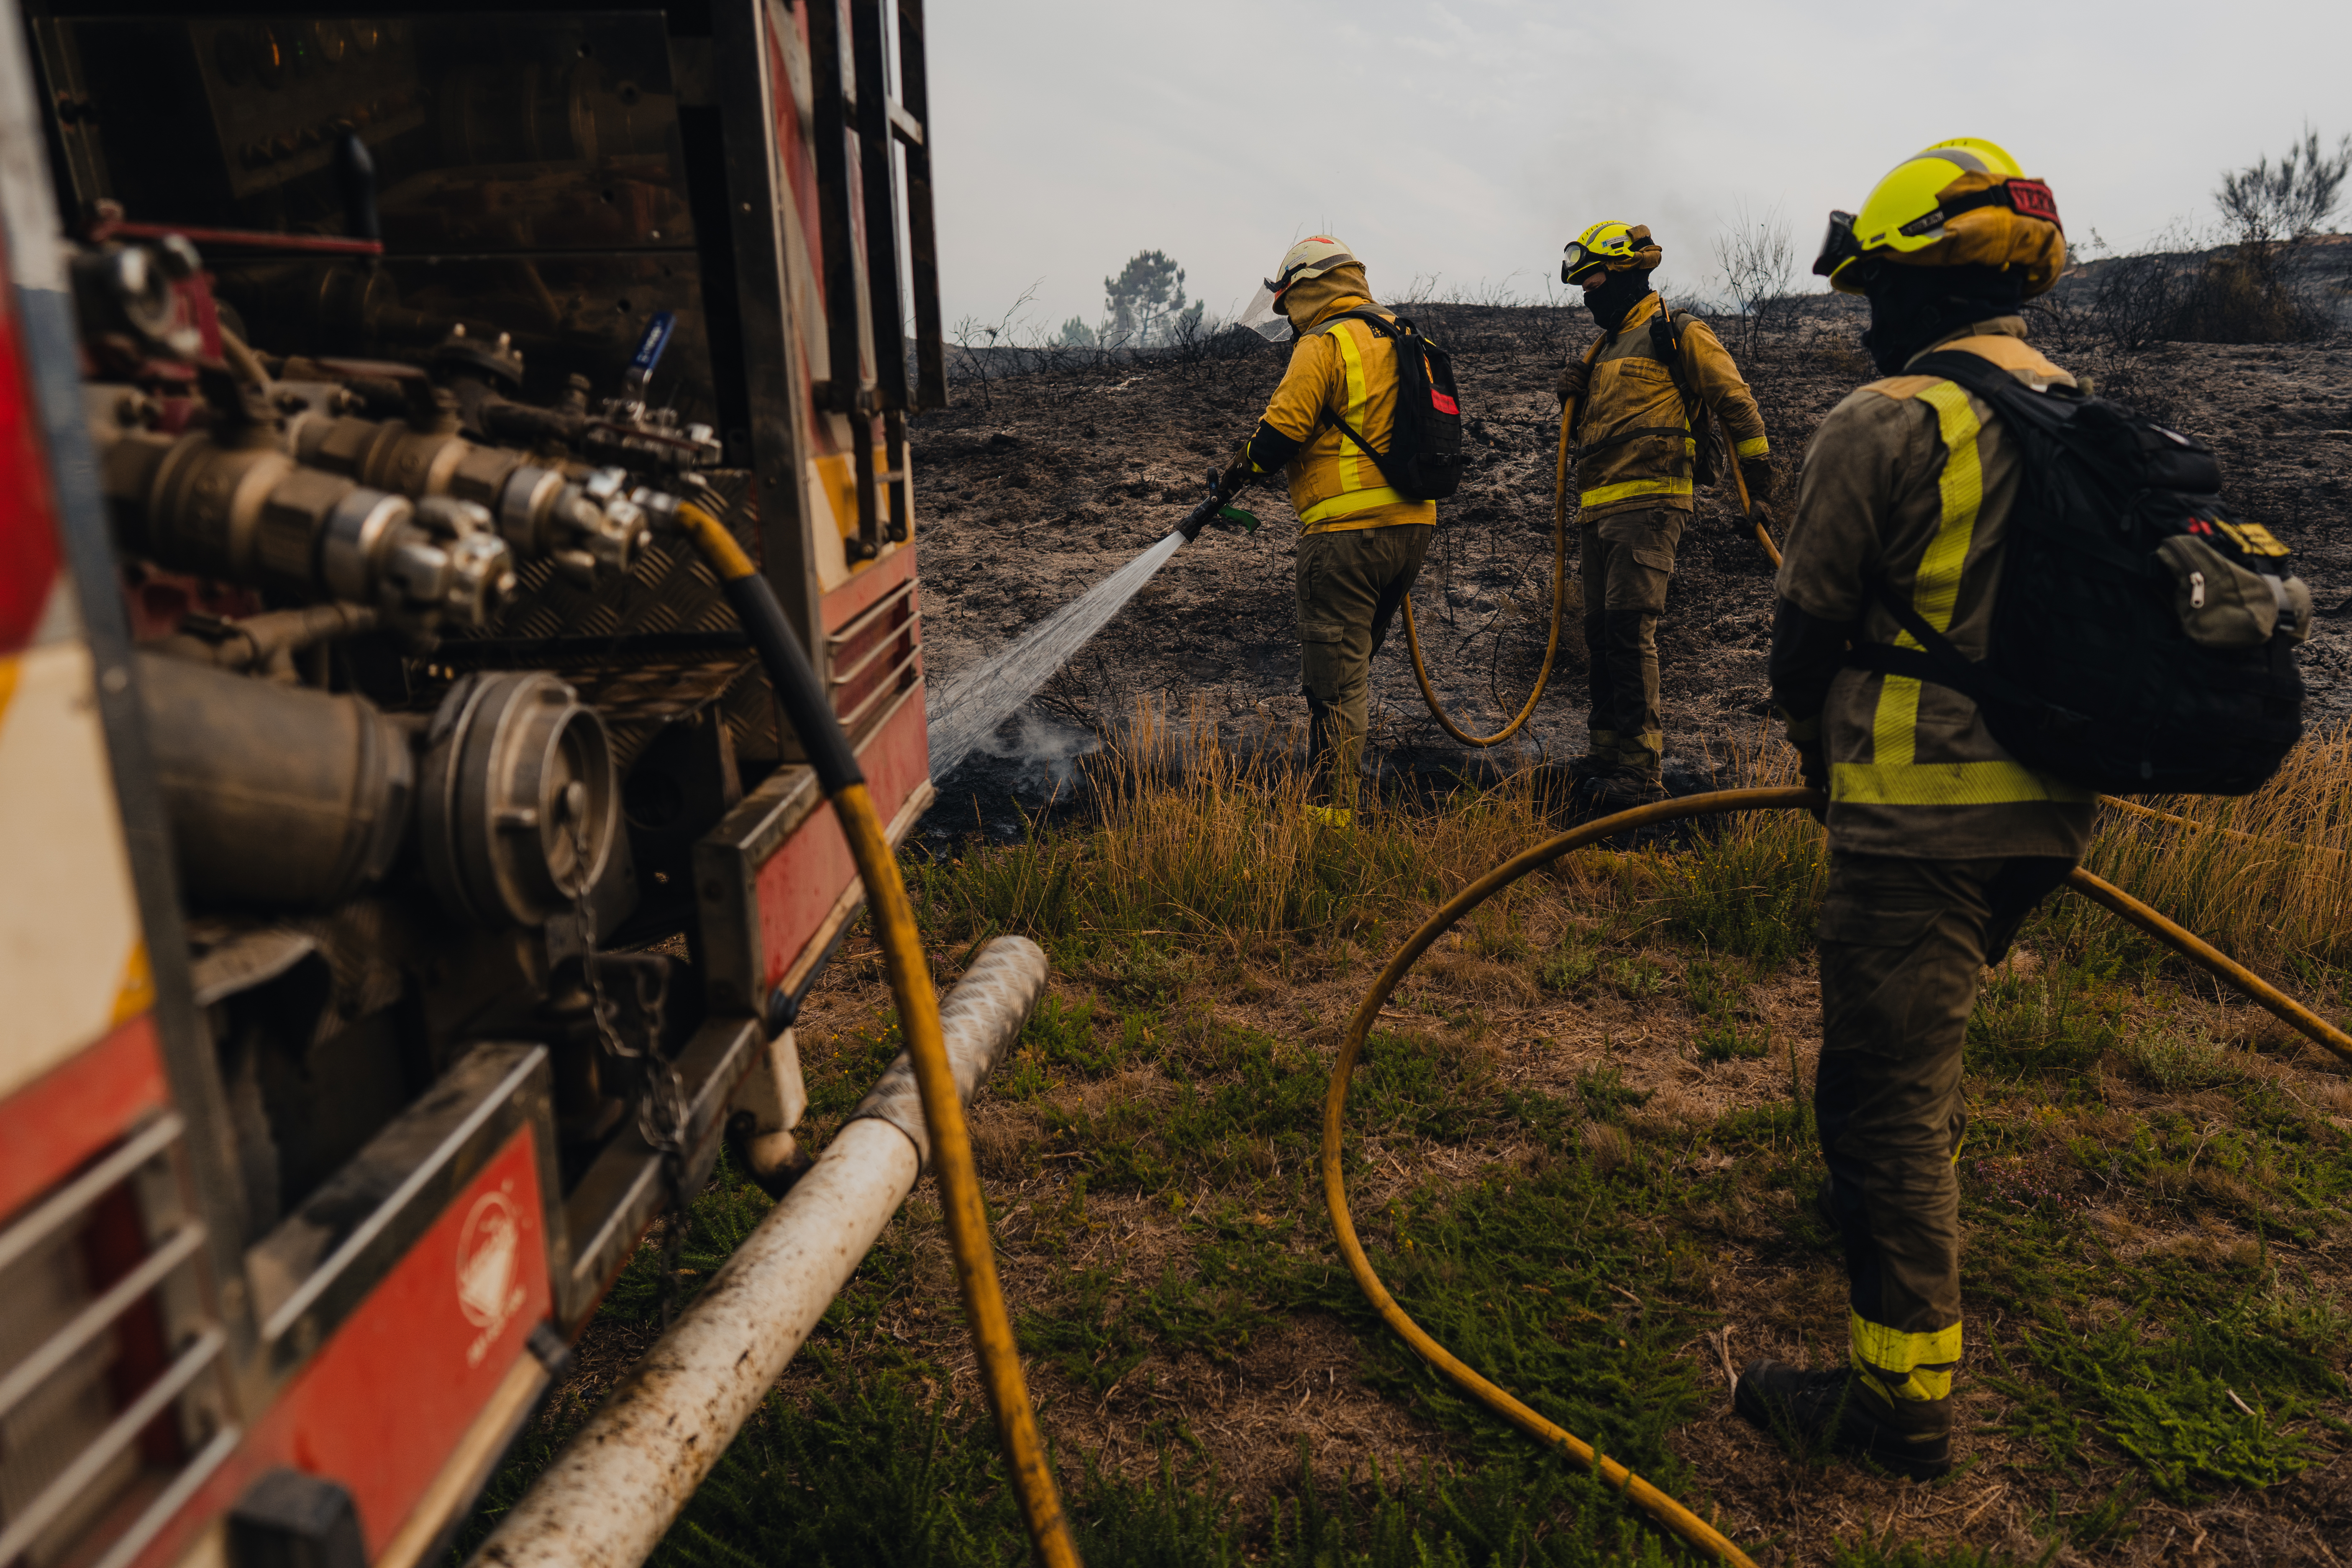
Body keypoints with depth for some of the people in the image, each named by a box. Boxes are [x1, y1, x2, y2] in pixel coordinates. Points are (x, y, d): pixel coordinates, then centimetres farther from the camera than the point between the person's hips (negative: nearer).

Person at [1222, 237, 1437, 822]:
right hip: (1414, 522, 8)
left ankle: (1333, 810, -2)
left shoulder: (1324, 344, -9)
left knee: (1333, 677, -4)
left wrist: (1237, 472, 2)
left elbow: (1282, 429, -15)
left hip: (1348, 528, -8)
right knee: (1355, 665, 18)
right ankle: (1344, 787, 23)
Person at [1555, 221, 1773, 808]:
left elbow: (1737, 403, -2)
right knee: (1602, 631, 11)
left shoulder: (1678, 334, -1)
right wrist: (1574, 400, 9)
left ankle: (1640, 769, -17)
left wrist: (1759, 482, -5)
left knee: (1629, 628, -17)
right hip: (1600, 508, 9)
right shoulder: (1605, 348, 24)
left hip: (1647, 502, -9)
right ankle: (1608, 751, 20)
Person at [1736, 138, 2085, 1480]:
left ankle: (1908, 1394, 7)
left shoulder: (1888, 424, -14)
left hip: (1925, 815, -8)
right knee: (1926, 1030, 28)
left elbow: (1811, 618, -8)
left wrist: (1817, 740, 12)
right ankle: (1911, 1209, 50)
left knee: (1885, 1088, -1)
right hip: (2053, 807, 8)